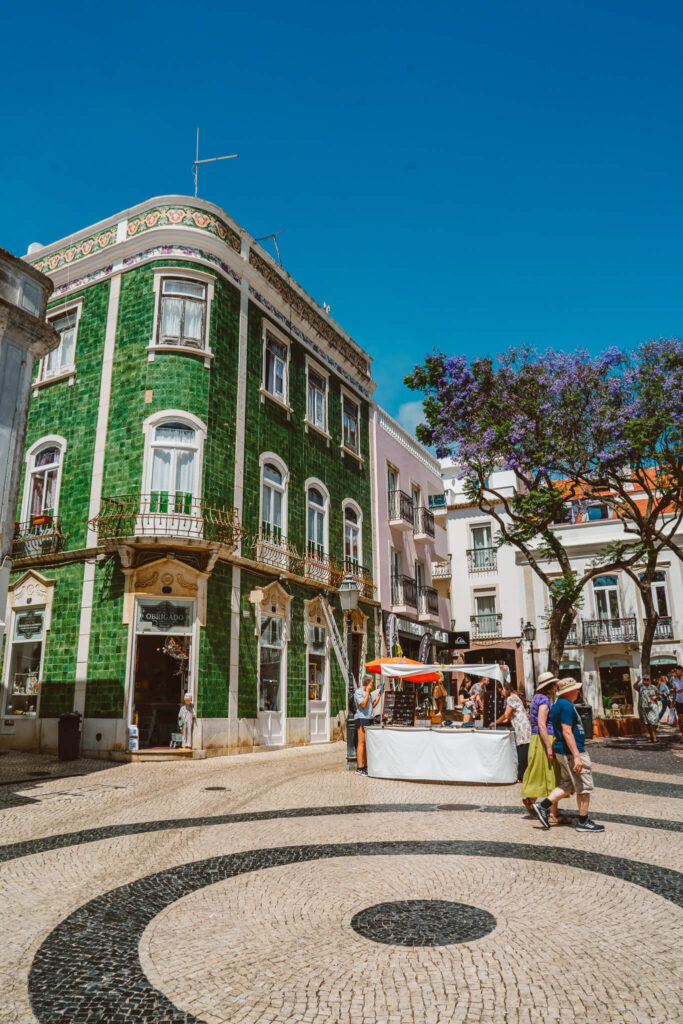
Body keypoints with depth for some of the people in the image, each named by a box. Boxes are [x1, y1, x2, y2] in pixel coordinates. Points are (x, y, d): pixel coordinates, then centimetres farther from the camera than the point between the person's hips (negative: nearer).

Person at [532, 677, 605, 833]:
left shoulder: (557, 704, 14)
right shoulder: (566, 705, -19)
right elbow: (567, 732, -24)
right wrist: (577, 756, -25)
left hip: (562, 751, 10)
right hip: (571, 751, -10)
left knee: (568, 785, 15)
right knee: (584, 786, 2)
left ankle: (542, 806, 10)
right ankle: (583, 822, 11)